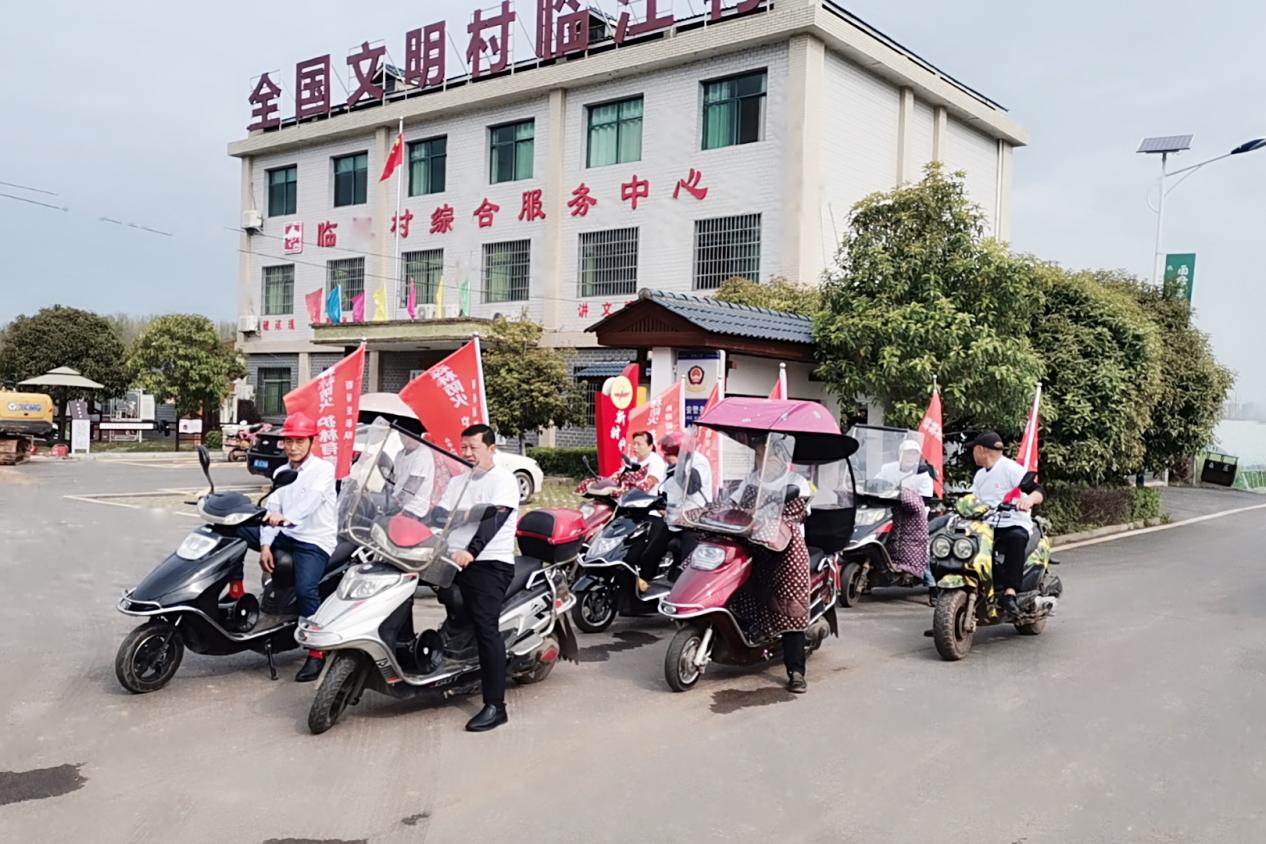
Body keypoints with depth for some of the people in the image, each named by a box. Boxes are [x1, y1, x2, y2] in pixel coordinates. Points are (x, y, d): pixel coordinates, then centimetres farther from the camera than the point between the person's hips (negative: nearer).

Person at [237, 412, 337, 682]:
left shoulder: (323, 469, -5)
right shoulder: (281, 472, 14)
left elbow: (312, 499, -25)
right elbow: (271, 510, 5)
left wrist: (286, 517, -43)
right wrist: (265, 545, -10)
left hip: (315, 541, -6)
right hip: (286, 536, 6)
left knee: (305, 589, -27)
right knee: (236, 530, -9)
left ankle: (317, 653, -15)